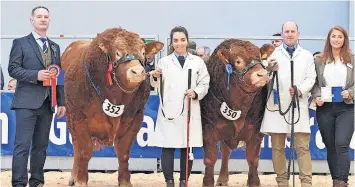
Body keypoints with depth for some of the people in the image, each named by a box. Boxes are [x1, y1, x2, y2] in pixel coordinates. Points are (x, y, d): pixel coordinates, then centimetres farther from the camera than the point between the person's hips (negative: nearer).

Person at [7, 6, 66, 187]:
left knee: (41, 145, 8)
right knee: (23, 144, -9)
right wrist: (35, 75, -18)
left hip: (47, 103, 5)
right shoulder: (20, 43, 2)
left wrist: (61, 102, 12)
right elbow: (13, 69, -6)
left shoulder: (54, 47, 18)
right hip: (27, 102, -5)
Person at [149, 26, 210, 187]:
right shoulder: (164, 61, 9)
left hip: (190, 111, 1)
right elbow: (156, 84, 3)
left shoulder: (198, 62, 11)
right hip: (169, 110, -1)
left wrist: (196, 93, -12)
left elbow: (204, 84, 7)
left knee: (187, 148, 4)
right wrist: (155, 76, -19)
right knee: (167, 147, -4)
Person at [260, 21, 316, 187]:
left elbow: (310, 78, 7)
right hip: (277, 104, 0)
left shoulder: (307, 55, 15)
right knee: (277, 147, 3)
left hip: (299, 105, 0)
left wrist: (300, 90, -12)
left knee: (303, 147, -4)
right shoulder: (273, 54, 10)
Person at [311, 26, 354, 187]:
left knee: (341, 144, -14)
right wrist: (317, 96, -10)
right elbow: (315, 82, 7)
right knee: (330, 146, 7)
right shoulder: (320, 60, 8)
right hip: (325, 107, 2)